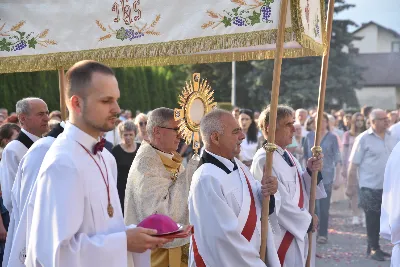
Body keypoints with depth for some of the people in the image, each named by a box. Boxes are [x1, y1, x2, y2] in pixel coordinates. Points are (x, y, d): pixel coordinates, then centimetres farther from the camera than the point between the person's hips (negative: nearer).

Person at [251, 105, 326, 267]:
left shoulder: (288, 156, 8)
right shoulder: (264, 160, -19)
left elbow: (301, 191, 13)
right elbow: (279, 203, -20)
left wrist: (310, 172, -5)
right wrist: (307, 220, -8)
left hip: (297, 233, 9)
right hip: (280, 237, -9)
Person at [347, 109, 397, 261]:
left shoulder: (392, 138, 7)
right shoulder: (363, 139, -9)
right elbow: (353, 164, -8)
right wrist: (351, 186, -9)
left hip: (388, 186, 5)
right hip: (370, 186, -5)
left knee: (381, 219, 12)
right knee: (372, 219, 2)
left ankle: (373, 247, 26)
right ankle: (374, 249, 16)